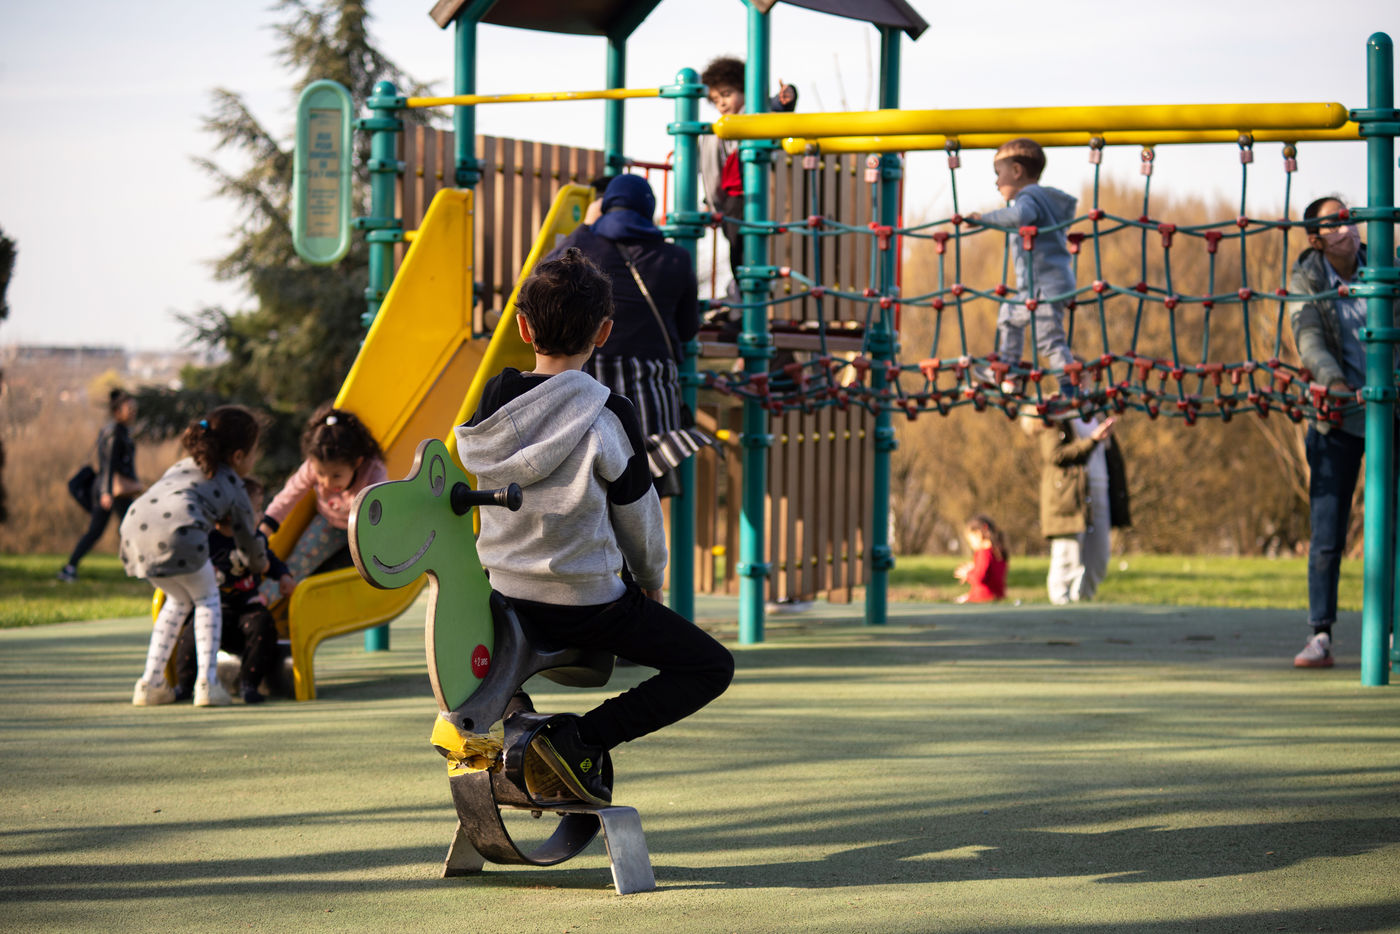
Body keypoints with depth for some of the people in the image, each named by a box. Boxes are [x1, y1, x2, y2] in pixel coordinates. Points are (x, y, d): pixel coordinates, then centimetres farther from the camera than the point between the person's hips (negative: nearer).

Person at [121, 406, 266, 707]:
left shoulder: (182, 466, 37)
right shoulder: (233, 488, 22)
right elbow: (247, 539, 32)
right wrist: (261, 566, 54)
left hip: (134, 526, 6)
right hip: (177, 532, -6)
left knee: (179, 600, 27)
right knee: (207, 598, 18)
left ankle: (150, 683, 23)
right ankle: (207, 682, 5)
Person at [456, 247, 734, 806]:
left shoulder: (493, 398, -3)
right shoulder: (607, 416, -17)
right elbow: (636, 513, -6)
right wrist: (650, 581, 14)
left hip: (503, 593, 6)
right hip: (589, 602, -6)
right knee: (711, 667, 4)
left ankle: (509, 701, 15)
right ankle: (582, 739, -11)